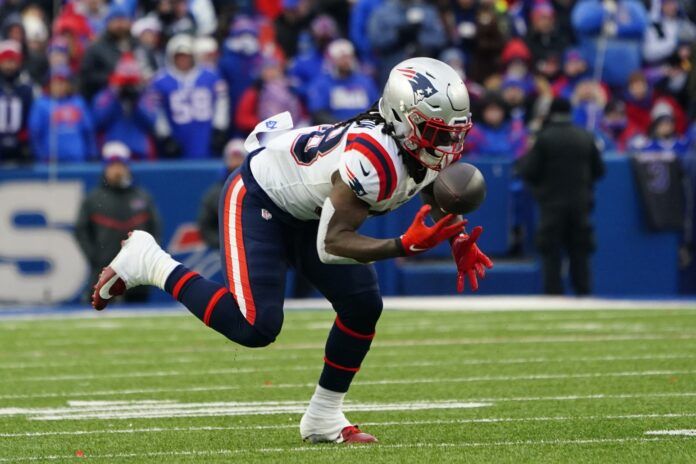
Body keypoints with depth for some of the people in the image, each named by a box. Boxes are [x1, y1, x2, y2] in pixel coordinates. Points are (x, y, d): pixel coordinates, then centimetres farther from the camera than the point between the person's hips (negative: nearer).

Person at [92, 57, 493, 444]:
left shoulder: (427, 147, -11)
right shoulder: (373, 157, -36)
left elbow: (440, 201, 12)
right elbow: (331, 244, -34)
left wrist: (459, 242, -8)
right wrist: (406, 246, -40)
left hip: (305, 212, 9)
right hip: (257, 199, -9)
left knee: (363, 305, -1)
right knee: (255, 328, -20)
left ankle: (324, 417, 14)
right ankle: (151, 263, -3)